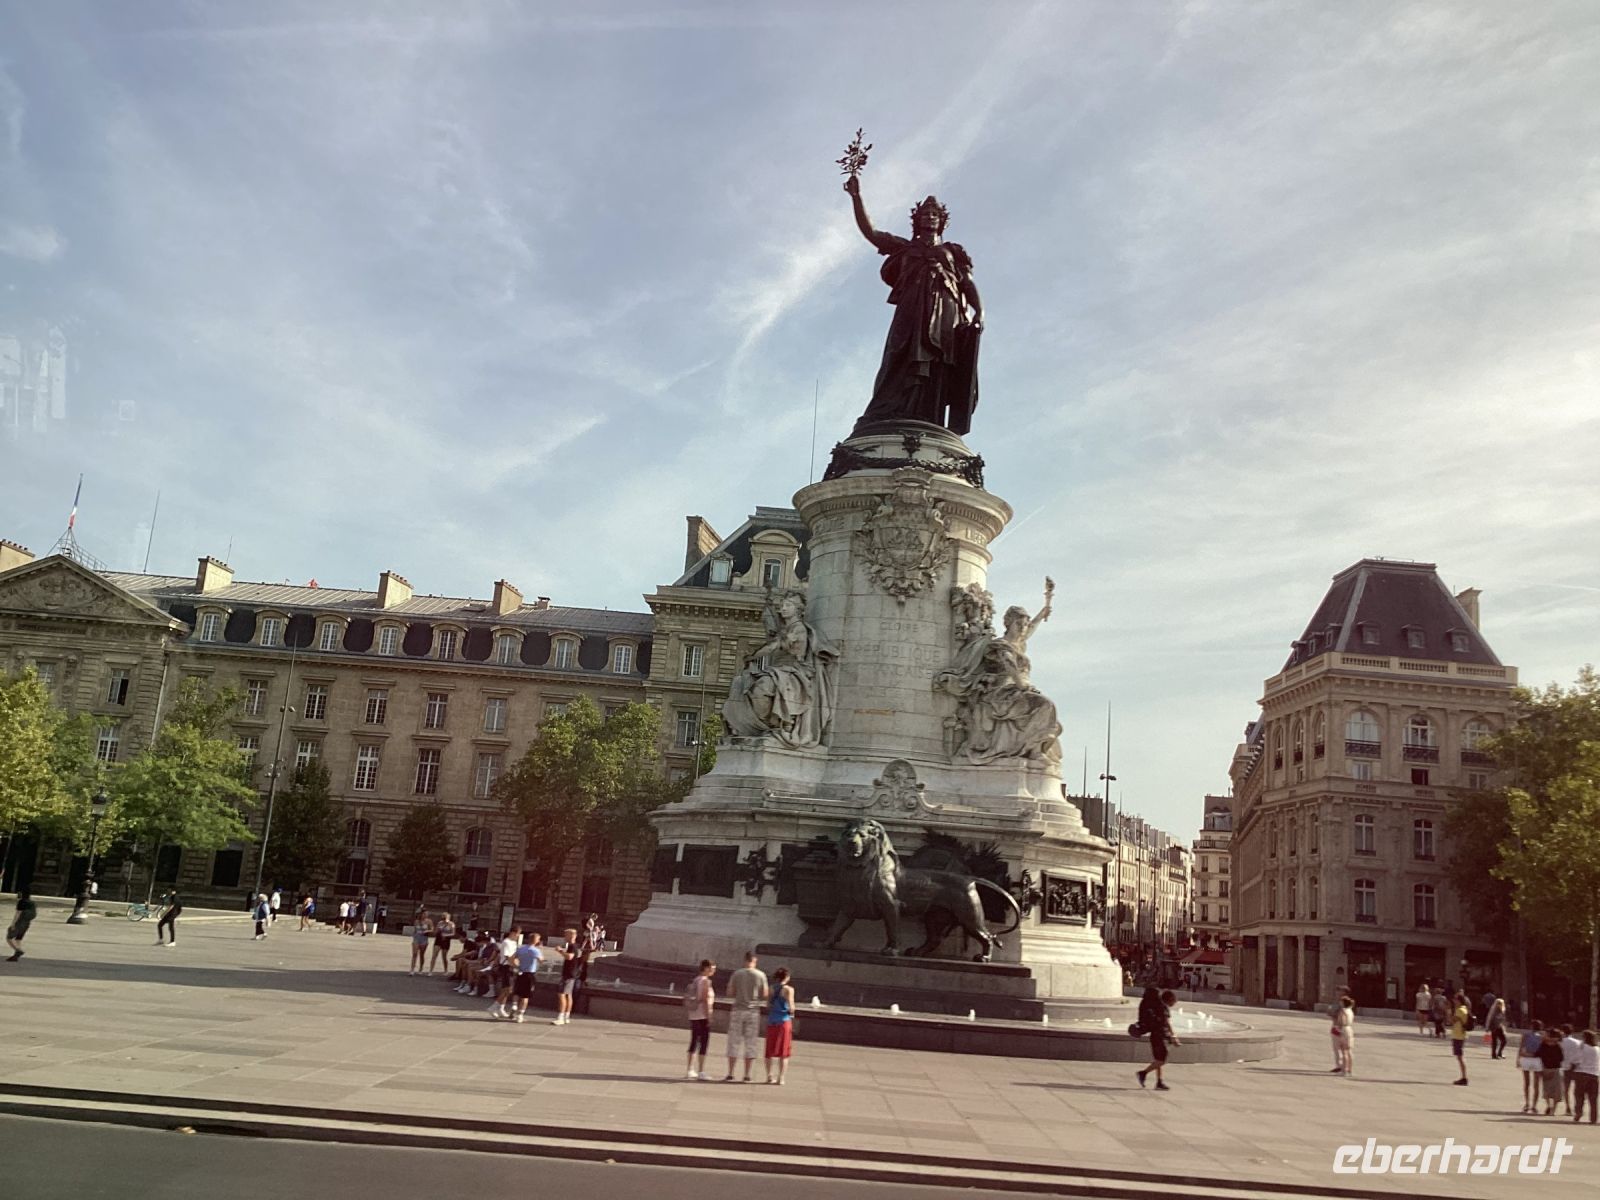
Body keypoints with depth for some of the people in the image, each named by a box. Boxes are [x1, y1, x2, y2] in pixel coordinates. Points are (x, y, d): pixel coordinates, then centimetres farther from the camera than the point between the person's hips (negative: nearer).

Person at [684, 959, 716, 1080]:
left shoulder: (694, 980, 13)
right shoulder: (705, 981, -11)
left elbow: (688, 998, 14)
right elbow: (705, 1000, -17)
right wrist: (708, 1016, -16)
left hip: (693, 1016, 8)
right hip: (703, 1016, -8)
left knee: (694, 1042, 13)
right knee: (704, 1043, -3)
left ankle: (690, 1070, 15)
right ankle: (701, 1072, -3)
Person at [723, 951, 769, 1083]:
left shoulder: (737, 974, -2)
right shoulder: (761, 975, -3)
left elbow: (730, 994, -1)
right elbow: (765, 995, -1)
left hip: (738, 1010, 0)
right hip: (753, 1012, 0)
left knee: (734, 1042, 5)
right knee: (750, 1044, 6)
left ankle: (730, 1074, 4)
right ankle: (747, 1075, 6)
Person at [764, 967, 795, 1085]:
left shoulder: (772, 988, 4)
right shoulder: (788, 989, -9)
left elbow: (768, 1006, 5)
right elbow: (791, 1007, -14)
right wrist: (791, 1012, 6)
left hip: (771, 1021, 4)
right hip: (784, 1021, -4)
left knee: (770, 1050, 14)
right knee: (784, 1052, 5)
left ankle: (769, 1076, 18)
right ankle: (780, 1078, 2)